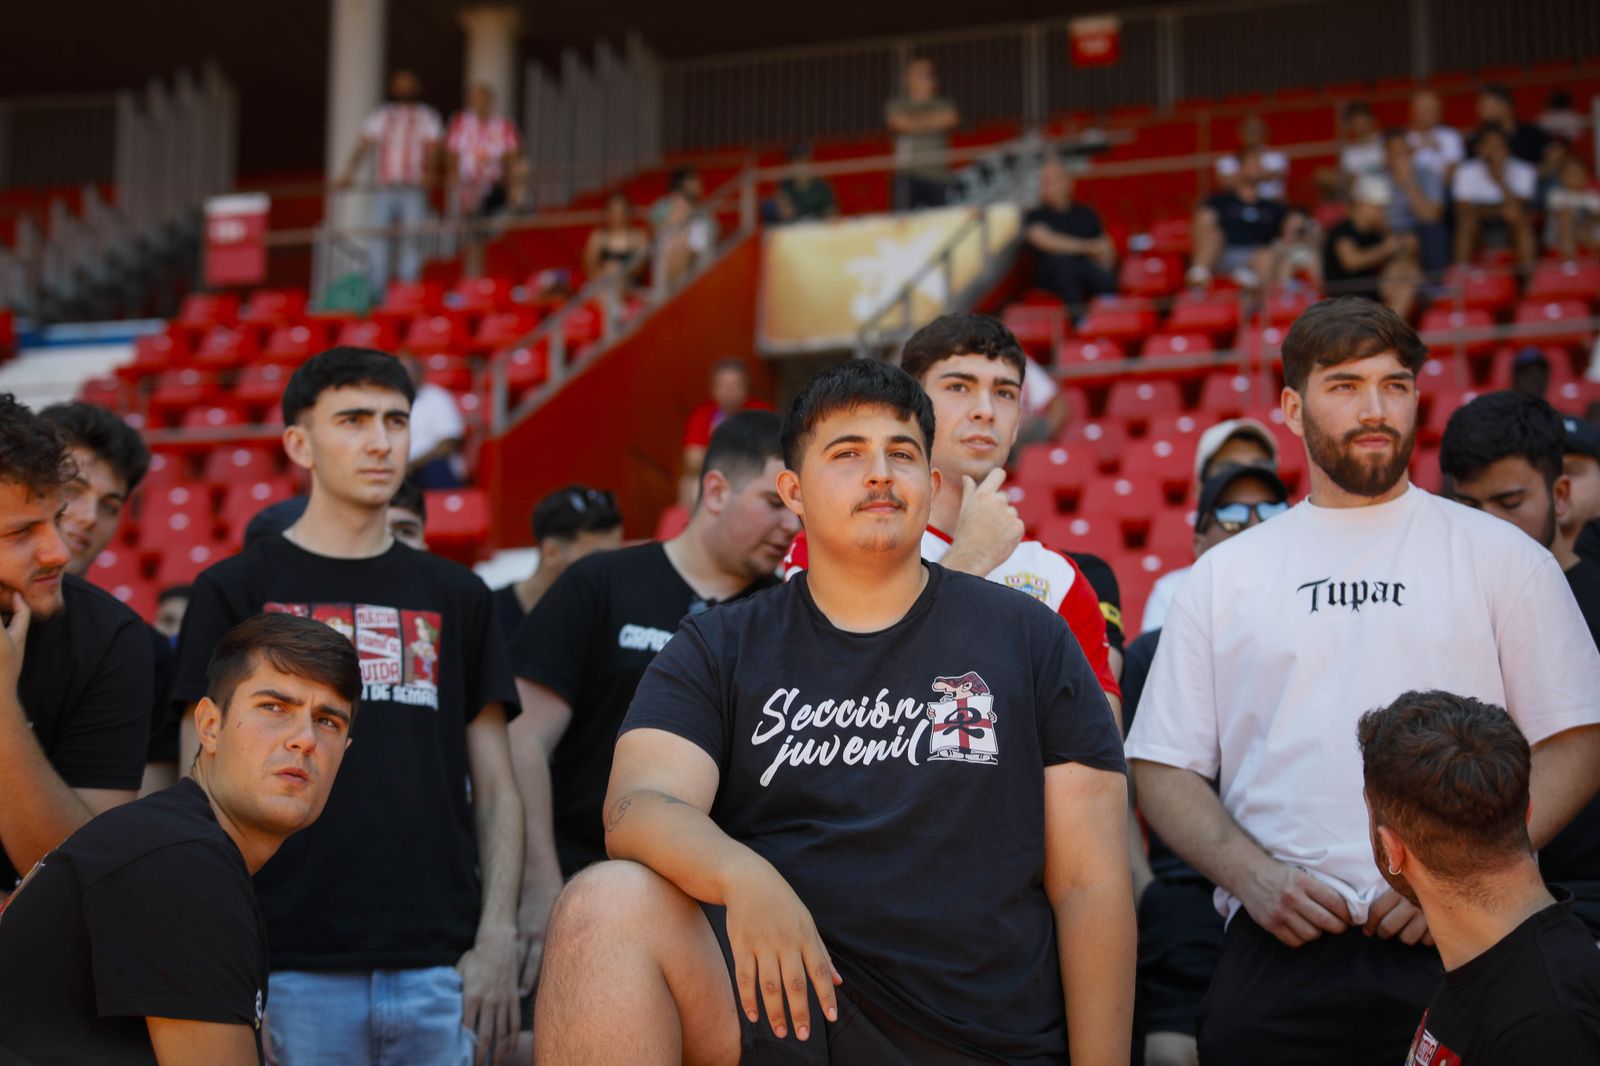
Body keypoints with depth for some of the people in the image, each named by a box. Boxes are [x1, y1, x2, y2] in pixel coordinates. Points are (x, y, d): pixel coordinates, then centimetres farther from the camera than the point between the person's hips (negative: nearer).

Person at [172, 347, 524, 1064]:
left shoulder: (455, 596, 14)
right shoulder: (235, 592, 5)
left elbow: (496, 790, 13)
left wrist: (497, 939, 1)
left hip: (439, 969, 3)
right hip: (295, 969, -2)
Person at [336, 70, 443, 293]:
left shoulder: (428, 117, 12)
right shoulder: (380, 116, 17)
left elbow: (432, 149, -2)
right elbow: (363, 147, 8)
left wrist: (428, 172, -22)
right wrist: (347, 174, -7)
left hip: (414, 190, -2)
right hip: (384, 188, 2)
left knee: (412, 240, -8)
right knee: (379, 238, -5)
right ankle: (376, 292, -3)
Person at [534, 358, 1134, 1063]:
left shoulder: (1030, 640, 9)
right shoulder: (718, 648, 11)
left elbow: (1090, 883, 6)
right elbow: (640, 805, -7)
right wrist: (742, 877, -29)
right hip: (774, 998, 2)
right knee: (607, 906, -24)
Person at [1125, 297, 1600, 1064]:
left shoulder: (1501, 556, 8)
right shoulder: (1224, 575, 11)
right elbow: (1163, 768, 9)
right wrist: (1254, 876, -7)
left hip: (1454, 952, -1)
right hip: (1278, 952, 1)